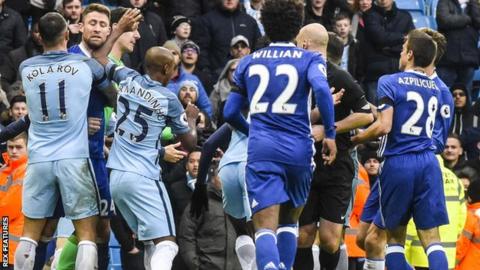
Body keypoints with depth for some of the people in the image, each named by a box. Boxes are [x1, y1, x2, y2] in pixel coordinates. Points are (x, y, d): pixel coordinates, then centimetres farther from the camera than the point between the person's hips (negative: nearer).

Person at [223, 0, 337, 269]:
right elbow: (321, 88, -16)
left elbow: (230, 113, 16)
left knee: (266, 227, -10)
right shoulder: (310, 59, 5)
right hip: (298, 150, 0)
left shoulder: (248, 62, 14)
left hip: (261, 149, 0)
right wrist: (330, 133, -9)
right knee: (289, 222, 23)